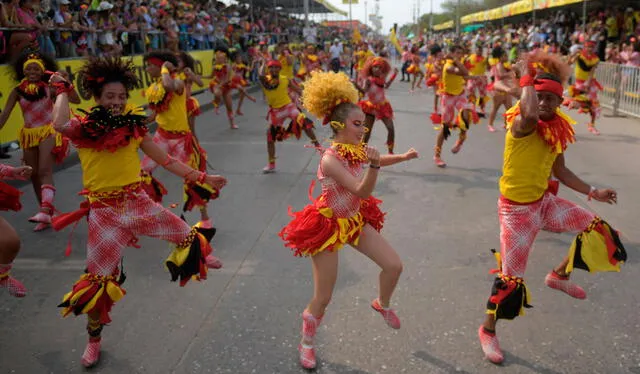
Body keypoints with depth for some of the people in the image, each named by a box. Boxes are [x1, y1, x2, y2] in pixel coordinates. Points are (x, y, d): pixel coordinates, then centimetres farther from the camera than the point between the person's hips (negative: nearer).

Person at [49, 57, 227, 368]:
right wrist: (62, 89, -13)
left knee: (191, 237, 0)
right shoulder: (84, 128, -6)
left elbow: (167, 160, 7)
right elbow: (60, 124, -31)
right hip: (105, 211, -2)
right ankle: (94, 339, 30)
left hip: (138, 201, 3)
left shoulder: (134, 126, 4)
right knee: (99, 277, 7)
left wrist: (202, 178, 6)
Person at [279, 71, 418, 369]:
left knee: (394, 266, 4)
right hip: (329, 225, -7)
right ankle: (306, 343, 29)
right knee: (323, 297, 2)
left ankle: (382, 304, 36)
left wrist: (403, 157, 3)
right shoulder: (330, 159, -28)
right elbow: (362, 191, -34)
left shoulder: (357, 149, -4)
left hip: (355, 220, 7)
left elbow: (379, 161, 18)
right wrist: (373, 165, -49)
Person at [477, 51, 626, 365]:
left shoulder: (558, 129, 2)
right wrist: (527, 78, -34)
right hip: (517, 209, -7)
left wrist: (593, 192, 12)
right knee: (511, 278, 1)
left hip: (544, 200, 7)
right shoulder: (521, 123, -21)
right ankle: (488, 330, 25)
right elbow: (530, 113, -49)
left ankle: (559, 275, 32)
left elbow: (560, 171, 14)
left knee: (598, 230, 12)